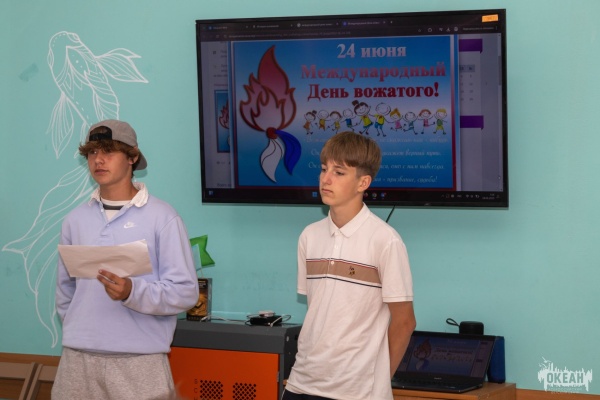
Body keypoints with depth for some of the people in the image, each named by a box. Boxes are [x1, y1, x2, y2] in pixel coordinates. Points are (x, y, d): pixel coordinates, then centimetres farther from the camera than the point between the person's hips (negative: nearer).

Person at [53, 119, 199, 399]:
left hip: (140, 360, -3)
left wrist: (133, 292, -20)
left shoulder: (162, 217, -4)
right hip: (78, 358, 3)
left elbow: (185, 292, -7)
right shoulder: (75, 220, 9)